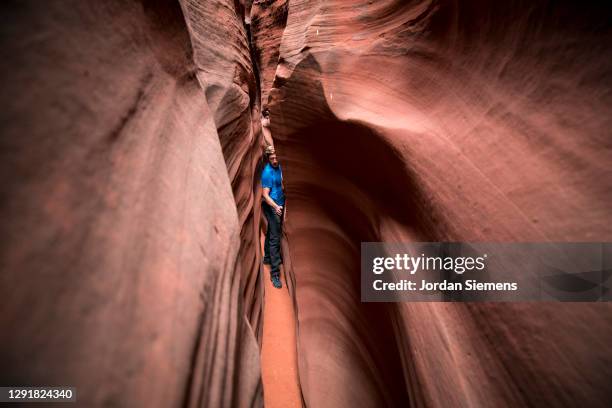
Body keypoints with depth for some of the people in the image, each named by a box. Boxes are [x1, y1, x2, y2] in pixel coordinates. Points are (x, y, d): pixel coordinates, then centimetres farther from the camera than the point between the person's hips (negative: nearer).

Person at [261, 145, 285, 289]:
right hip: (272, 207, -8)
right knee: (275, 238, -9)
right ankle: (274, 273, -5)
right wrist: (276, 207, -40)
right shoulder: (267, 172, -21)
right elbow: (265, 195, -24)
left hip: (279, 204, 8)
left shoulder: (278, 167, 3)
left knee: (271, 232, 22)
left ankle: (268, 257, 41)